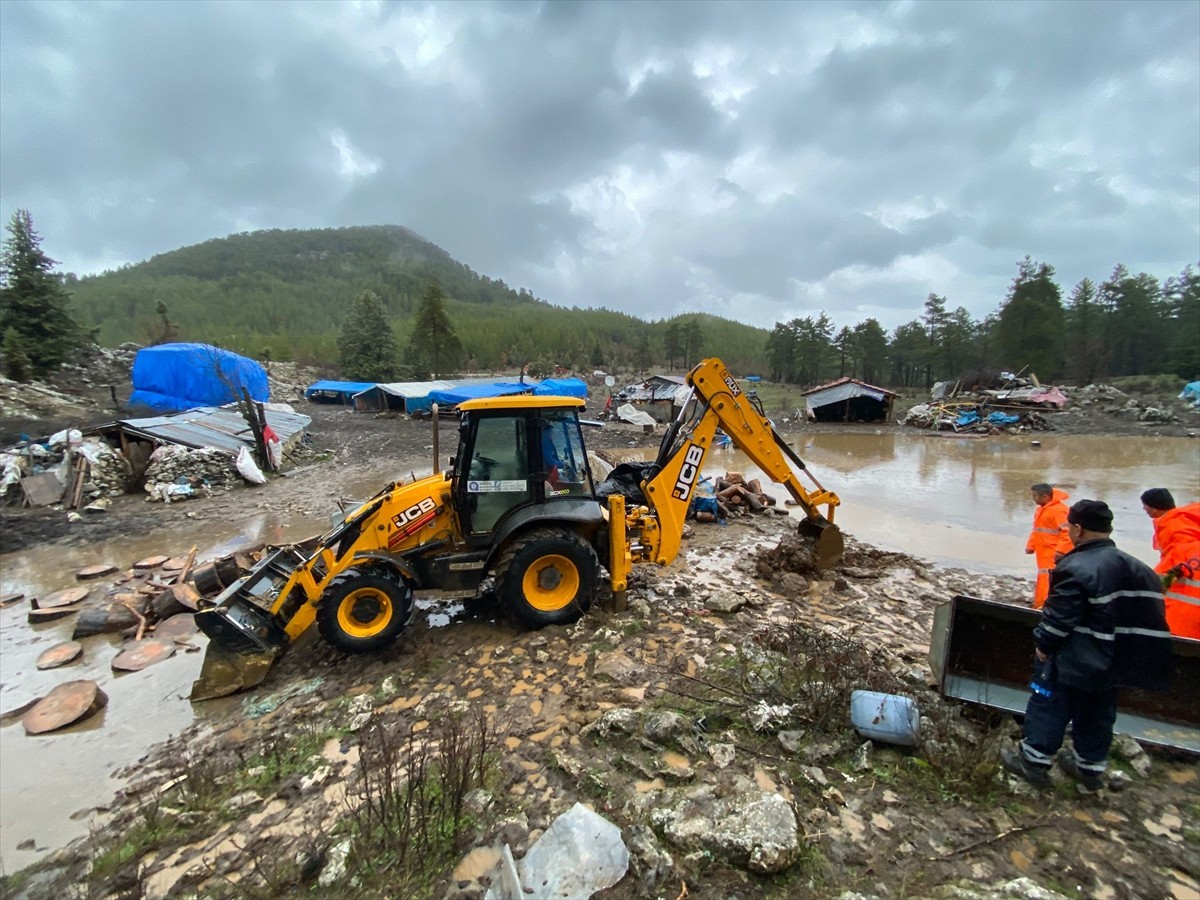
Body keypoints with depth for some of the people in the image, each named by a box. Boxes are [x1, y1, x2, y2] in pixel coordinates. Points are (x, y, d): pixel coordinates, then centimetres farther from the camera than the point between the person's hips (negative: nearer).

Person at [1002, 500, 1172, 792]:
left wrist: (1043, 645, -8)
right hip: (1116, 664, 8)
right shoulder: (1139, 568, 6)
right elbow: (1148, 616, 13)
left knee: (1049, 706, 5)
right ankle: (1090, 767, 32)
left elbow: (1059, 616, -21)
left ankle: (1034, 761, 13)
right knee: (1098, 713, 20)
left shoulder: (1075, 568, -21)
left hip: (1076, 661, -8)